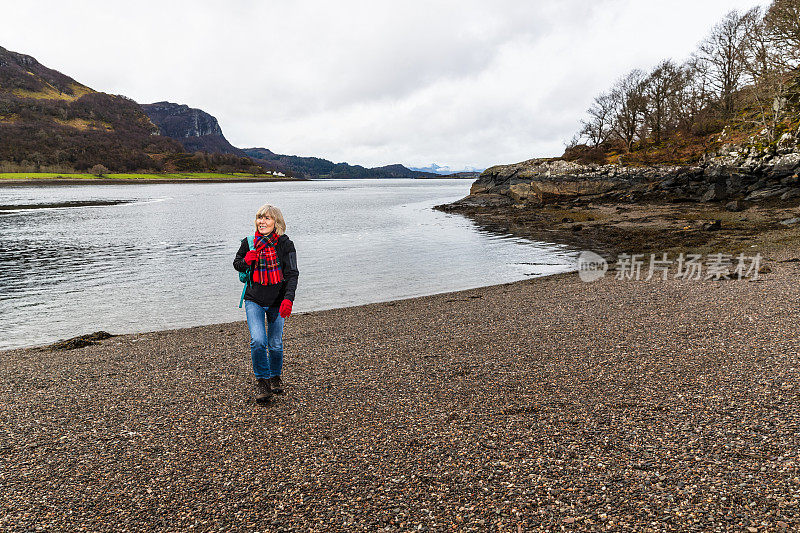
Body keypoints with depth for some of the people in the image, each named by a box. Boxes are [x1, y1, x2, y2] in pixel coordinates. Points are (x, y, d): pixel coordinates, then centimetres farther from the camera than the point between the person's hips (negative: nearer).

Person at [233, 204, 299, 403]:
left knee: (275, 345, 6)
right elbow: (237, 263, 15)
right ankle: (262, 381, 6)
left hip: (276, 302, -1)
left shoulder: (285, 244, -8)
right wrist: (246, 261, -10)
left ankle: (275, 377, 34)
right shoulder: (249, 243, 0)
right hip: (254, 300, 1)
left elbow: (292, 274, -10)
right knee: (258, 341, -15)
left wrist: (288, 299, -23)